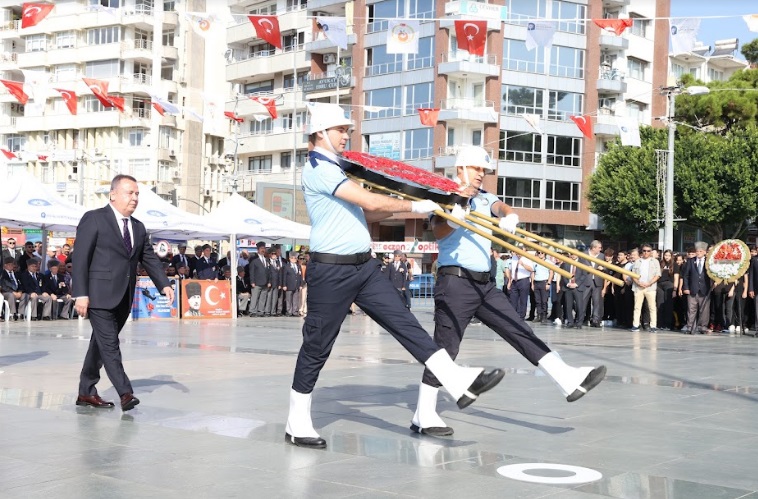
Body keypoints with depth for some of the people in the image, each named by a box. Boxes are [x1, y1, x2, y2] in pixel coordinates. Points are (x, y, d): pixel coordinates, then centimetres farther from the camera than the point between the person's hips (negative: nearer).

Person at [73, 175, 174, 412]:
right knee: (109, 345, -9)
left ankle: (86, 392, 20)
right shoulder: (94, 219, -5)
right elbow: (80, 258, -9)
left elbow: (150, 258, 14)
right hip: (99, 295, -7)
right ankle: (125, 393, -10)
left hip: (123, 298, 7)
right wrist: (80, 294, -16)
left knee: (101, 344, 12)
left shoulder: (138, 227, 15)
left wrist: (164, 284, -2)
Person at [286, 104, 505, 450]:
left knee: (406, 324, -2)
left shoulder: (335, 169, 20)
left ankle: (458, 382, -8)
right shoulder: (317, 169, -12)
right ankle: (297, 424, 11)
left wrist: (401, 206, 3)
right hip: (331, 271, -9)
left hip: (364, 267, 9)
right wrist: (413, 206, -10)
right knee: (317, 346, 0)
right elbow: (371, 202, -20)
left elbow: (362, 212, 17)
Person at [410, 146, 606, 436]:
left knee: (520, 331, 1)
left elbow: (501, 208, -2)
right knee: (445, 347, -7)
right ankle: (423, 416, -2)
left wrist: (509, 217, -27)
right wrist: (454, 220, -41)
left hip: (485, 284, 7)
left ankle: (569, 381, -2)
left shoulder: (485, 199, 19)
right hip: (455, 282, -7)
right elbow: (437, 232, -18)